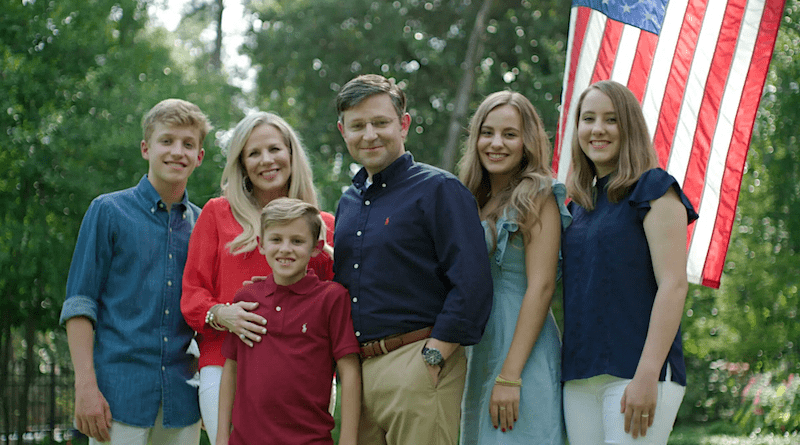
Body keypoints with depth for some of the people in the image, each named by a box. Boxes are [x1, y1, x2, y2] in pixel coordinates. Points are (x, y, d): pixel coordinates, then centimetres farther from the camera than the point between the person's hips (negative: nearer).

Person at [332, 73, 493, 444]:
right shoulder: (348, 203, 17)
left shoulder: (438, 189, -5)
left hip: (416, 364, -7)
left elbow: (471, 285, -13)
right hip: (356, 368, 7)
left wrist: (433, 357, -16)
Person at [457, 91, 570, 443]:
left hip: (523, 353, -8)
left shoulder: (536, 196, -6)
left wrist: (510, 376, -19)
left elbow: (541, 286, -14)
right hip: (479, 354, 8)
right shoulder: (477, 203, 16)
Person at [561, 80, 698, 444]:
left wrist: (647, 374, -18)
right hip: (580, 374, 7)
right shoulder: (579, 205, 19)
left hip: (634, 372, -6)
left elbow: (673, 285, -11)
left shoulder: (653, 189, -2)